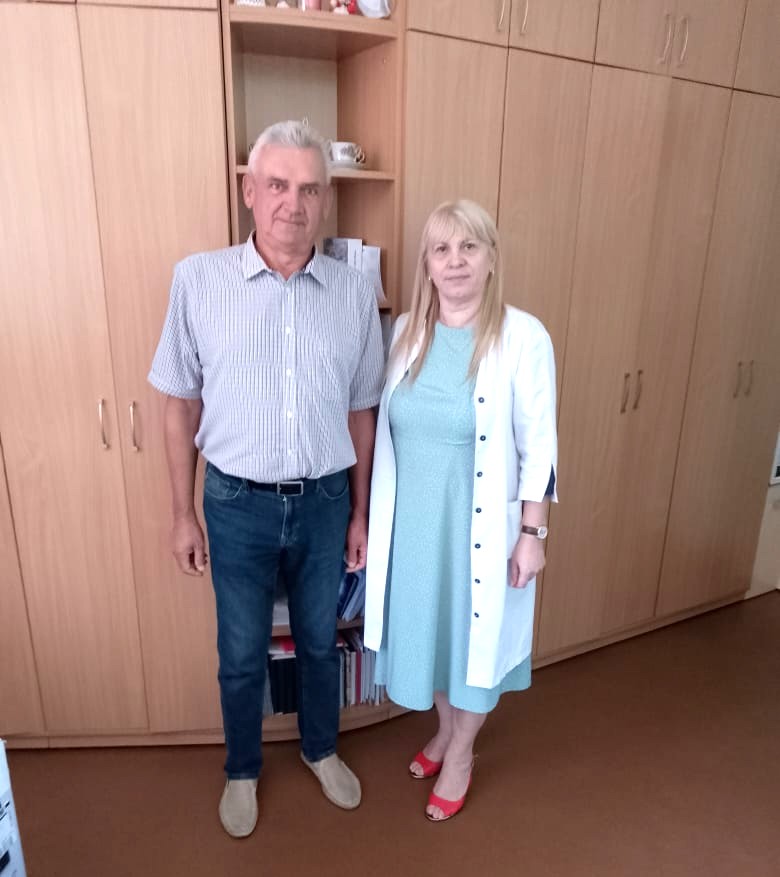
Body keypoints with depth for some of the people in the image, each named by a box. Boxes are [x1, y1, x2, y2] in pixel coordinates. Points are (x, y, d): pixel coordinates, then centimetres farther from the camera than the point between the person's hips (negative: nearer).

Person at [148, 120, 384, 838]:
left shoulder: (356, 292, -4)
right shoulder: (198, 279, -9)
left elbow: (361, 411, 3)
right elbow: (181, 403, -1)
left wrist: (360, 513, 6)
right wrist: (184, 512, 0)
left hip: (325, 501, 2)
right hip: (238, 503, -1)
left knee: (319, 640, 21)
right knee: (242, 653, 17)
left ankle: (321, 749, 49)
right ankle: (243, 770, 45)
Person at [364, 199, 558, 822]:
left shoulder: (523, 337, -14)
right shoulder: (405, 331, -1)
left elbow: (539, 443, -11)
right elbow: (385, 427, 6)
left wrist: (533, 532, -11)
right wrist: (373, 513, 9)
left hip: (481, 522, -4)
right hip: (411, 518, 4)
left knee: (475, 631, 15)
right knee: (425, 626, 20)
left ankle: (461, 753, 41)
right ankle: (445, 729, 49)